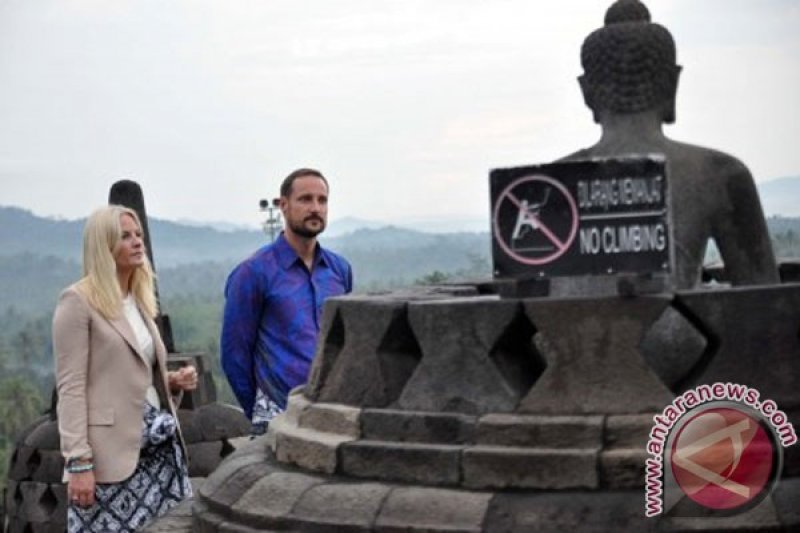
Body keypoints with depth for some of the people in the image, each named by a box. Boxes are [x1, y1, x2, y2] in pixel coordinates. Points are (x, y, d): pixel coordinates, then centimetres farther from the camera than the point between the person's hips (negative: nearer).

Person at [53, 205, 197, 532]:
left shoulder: (140, 299, 16)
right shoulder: (77, 301, -7)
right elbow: (70, 388, -12)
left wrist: (174, 381, 4)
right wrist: (79, 461, -18)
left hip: (159, 446, 7)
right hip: (113, 450, -7)